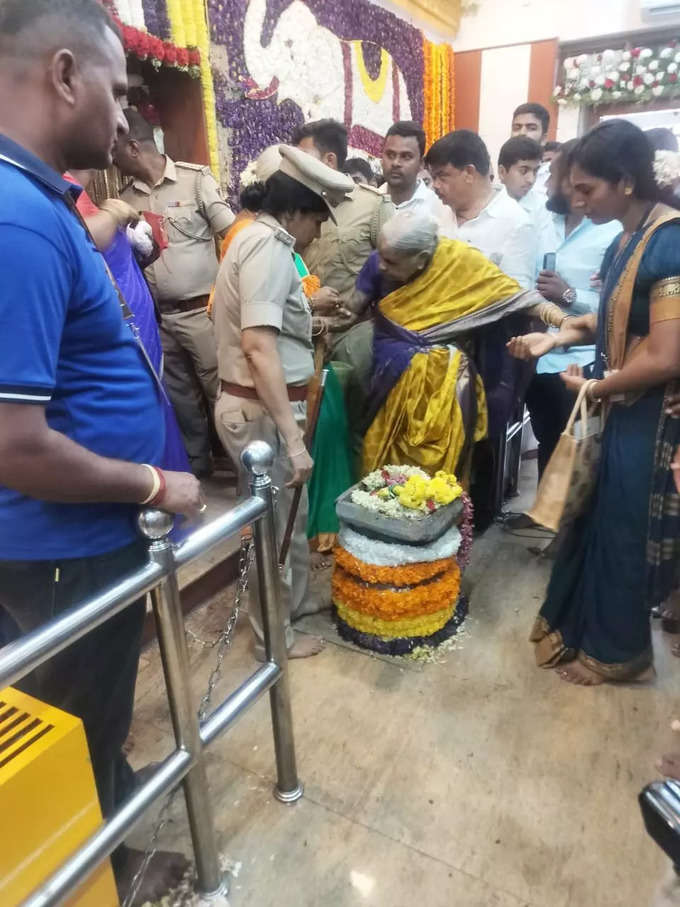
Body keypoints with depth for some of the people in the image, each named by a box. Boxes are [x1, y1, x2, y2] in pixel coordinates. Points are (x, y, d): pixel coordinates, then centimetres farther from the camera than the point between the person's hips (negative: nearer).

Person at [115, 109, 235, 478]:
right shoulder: (127, 197, 10)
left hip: (200, 309, -5)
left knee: (218, 388, 0)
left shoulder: (195, 178, -3)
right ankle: (195, 462, 29)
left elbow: (233, 235, -7)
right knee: (179, 394, 13)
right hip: (157, 315, 5)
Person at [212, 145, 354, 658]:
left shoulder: (259, 239, 15)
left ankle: (298, 600, 43)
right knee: (274, 522, 5)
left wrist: (304, 309, 25)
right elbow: (259, 346, -29)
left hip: (259, 402, 10)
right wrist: (292, 437, -30)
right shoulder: (269, 246, -18)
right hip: (261, 409, -10)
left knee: (291, 512, 22)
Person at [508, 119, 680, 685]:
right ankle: (575, 623, 37)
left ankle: (615, 649, 29)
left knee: (622, 530, 7)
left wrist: (592, 387, -11)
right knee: (593, 519, 17)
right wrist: (557, 337, 2)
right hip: (617, 408, 8)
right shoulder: (630, 239, 7)